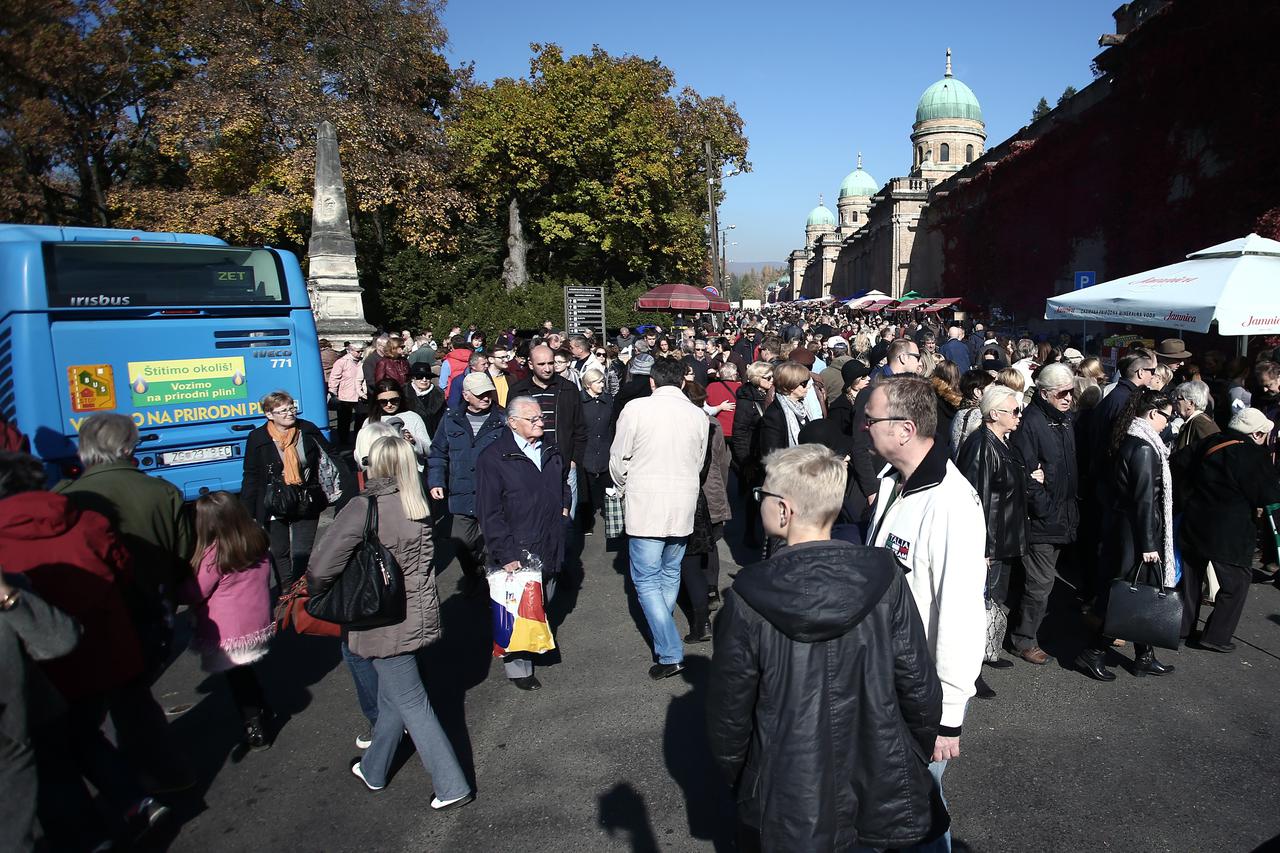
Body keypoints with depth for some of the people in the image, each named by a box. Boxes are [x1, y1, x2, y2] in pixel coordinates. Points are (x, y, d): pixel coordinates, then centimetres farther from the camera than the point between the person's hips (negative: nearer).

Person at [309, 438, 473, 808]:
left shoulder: (362, 509, -20)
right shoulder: (419, 509, -2)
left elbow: (323, 566, -18)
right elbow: (422, 562, 6)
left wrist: (312, 594, 2)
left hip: (385, 623, -6)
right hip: (418, 618, 6)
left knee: (411, 703, 5)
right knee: (392, 697, 24)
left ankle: (452, 787, 12)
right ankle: (374, 770, 46)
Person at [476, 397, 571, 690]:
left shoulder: (550, 449, 7)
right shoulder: (494, 458, -14)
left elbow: (563, 482, 28)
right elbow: (489, 512, -15)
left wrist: (564, 508, 12)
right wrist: (506, 554, -19)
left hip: (550, 546, 7)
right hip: (516, 551, -6)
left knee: (544, 602, 20)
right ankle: (518, 666, 20)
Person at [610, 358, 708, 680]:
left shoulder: (636, 409, -9)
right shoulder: (698, 415, 2)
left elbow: (619, 459, -3)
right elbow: (699, 463, 11)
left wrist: (626, 488, 17)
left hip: (646, 504, -4)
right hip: (684, 504, 5)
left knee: (647, 579, 2)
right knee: (670, 573, 19)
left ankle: (670, 654, -2)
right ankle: (664, 637, 31)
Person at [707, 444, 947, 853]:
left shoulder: (747, 602, -22)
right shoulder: (885, 578, -16)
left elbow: (729, 707, -11)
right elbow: (918, 682, -8)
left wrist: (735, 773, 8)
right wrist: (922, 750, 11)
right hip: (878, 787, 2)